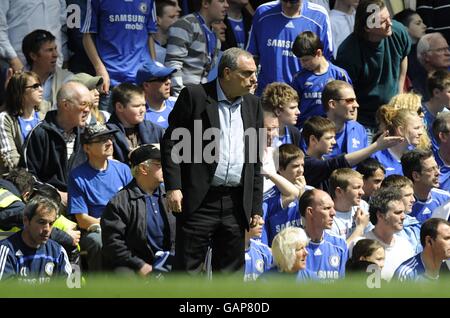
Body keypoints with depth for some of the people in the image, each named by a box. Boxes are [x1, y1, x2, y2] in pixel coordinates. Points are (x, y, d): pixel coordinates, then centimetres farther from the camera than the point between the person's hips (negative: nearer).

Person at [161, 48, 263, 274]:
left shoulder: (253, 105, 13)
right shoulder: (194, 96, -2)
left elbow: (255, 161, 16)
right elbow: (170, 143, -3)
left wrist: (256, 208, 11)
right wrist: (173, 187, -12)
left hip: (236, 204, 5)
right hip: (200, 201, -5)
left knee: (230, 271, 7)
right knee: (188, 270, -4)